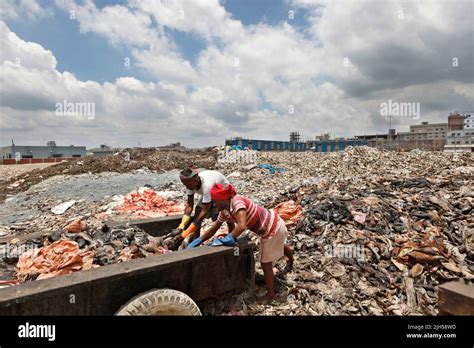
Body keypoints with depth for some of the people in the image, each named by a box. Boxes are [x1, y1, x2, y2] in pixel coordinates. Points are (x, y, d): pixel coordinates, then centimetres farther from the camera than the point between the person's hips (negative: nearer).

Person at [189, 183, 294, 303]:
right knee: (277, 245, 38)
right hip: (271, 225, 9)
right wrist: (196, 243, 0)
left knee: (265, 263, 5)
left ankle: (271, 294, 25)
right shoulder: (224, 212, -4)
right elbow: (212, 230, 4)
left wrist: (225, 240, -35)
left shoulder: (237, 201, -31)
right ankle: (290, 254, 71)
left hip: (273, 228, -9)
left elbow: (242, 226, -44)